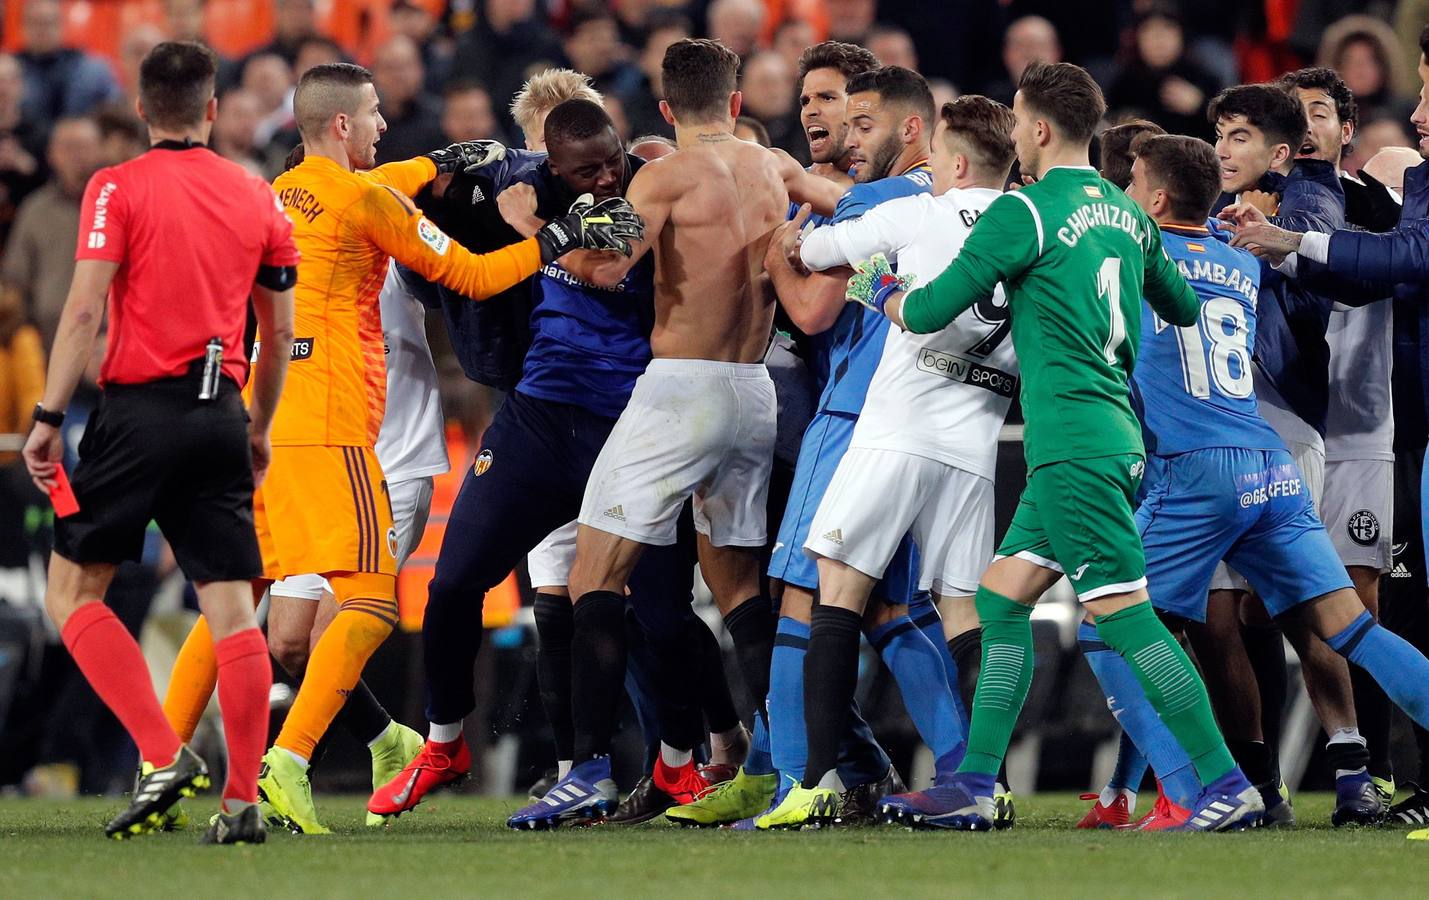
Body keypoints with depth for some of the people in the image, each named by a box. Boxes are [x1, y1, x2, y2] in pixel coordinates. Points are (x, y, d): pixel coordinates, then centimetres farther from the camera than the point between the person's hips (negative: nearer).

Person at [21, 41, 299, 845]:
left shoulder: (118, 190, -3)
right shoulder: (257, 198, 10)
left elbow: (84, 312, -10)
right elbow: (281, 332, 15)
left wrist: (48, 418, -6)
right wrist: (260, 431, 26)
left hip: (141, 410, -4)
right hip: (221, 416, 4)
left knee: (72, 590, 5)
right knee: (232, 609, 3)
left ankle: (163, 756, -10)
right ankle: (243, 802, -2)